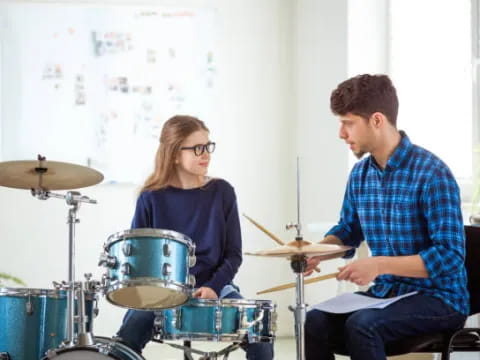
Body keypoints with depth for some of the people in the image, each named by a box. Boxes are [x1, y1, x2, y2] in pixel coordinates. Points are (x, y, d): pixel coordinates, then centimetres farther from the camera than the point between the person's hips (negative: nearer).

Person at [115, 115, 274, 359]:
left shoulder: (221, 192, 2)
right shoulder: (152, 198, -1)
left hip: (214, 287, 1)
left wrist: (213, 287, -13)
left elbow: (233, 253, 3)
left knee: (260, 340, -21)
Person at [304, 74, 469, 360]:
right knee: (316, 322, -17)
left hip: (439, 299, -6)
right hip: (385, 293, 7)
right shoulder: (361, 173, 4)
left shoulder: (431, 173, -19)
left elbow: (450, 256, -23)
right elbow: (348, 230, 20)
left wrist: (379, 265, -30)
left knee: (361, 325, -30)